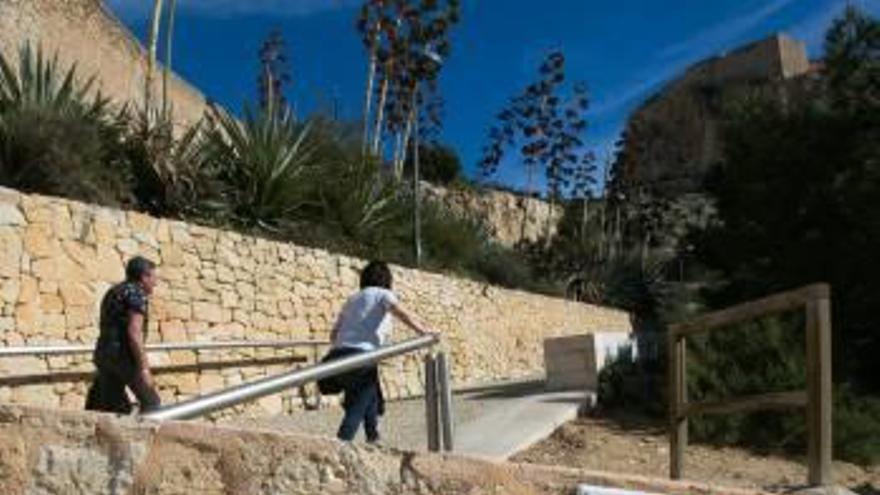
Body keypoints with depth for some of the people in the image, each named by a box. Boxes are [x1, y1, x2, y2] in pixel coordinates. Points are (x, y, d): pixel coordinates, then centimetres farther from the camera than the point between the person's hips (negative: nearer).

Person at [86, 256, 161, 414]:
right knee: (150, 402, 1)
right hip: (124, 355, -9)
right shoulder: (137, 294, -9)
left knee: (115, 408, 9)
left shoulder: (114, 291, 20)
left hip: (104, 354, 9)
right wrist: (144, 368, -21)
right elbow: (134, 333, -19)